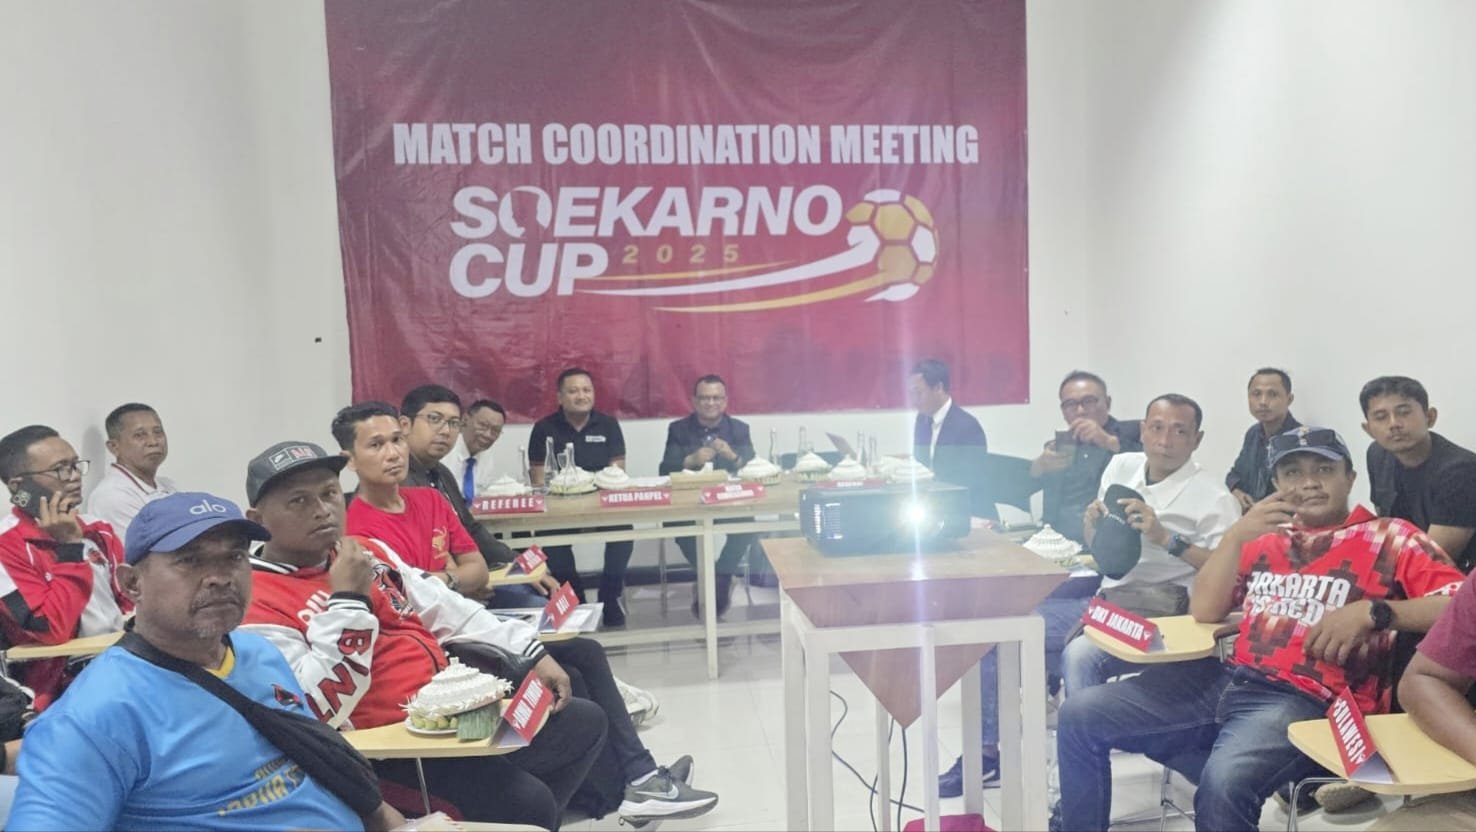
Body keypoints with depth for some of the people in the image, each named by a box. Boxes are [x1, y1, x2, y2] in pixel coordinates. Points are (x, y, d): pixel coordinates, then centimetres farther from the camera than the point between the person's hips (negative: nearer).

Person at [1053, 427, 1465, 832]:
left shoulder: (1389, 537, 6)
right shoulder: (1266, 537, 19)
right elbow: (1203, 611, 11)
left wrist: (1372, 611, -21)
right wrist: (1236, 536, -1)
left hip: (1308, 700, -5)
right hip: (1228, 679, 6)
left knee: (1224, 783, -38)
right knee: (1080, 714, -6)